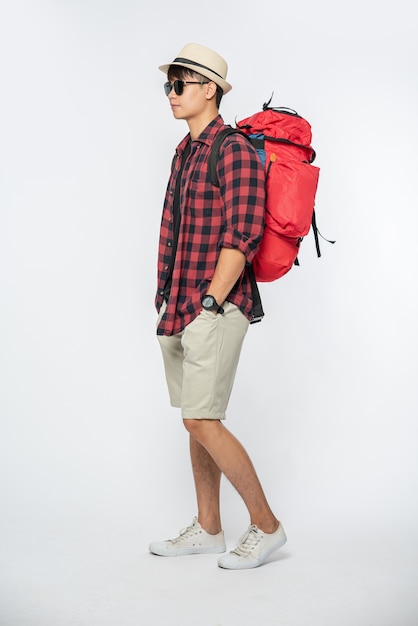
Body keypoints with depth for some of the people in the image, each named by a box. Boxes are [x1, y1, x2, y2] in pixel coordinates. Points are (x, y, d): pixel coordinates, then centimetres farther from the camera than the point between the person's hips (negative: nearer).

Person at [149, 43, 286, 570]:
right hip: (180, 309, 9)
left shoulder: (234, 150, -10)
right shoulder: (185, 151, 17)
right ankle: (207, 530, 23)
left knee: (202, 420, -10)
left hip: (216, 308, -9)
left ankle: (266, 526, 4)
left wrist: (210, 304, -18)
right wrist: (170, 302, 16)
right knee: (196, 421, 12)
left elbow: (243, 234, -17)